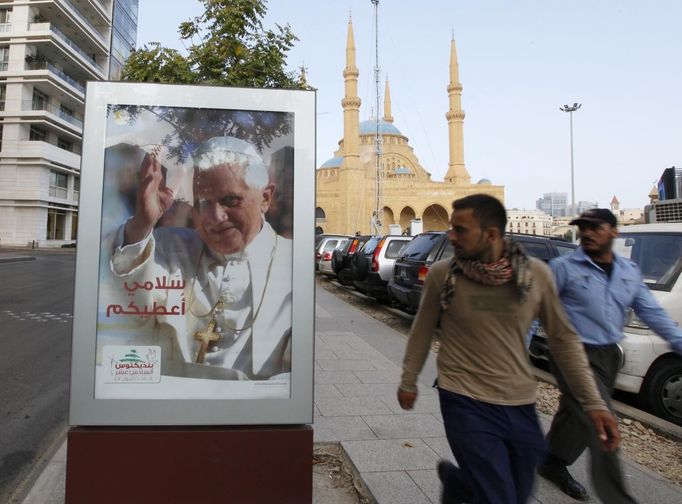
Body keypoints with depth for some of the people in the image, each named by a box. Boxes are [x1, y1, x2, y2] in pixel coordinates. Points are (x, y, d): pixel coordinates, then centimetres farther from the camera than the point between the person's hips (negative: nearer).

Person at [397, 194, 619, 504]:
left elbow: (564, 339, 1)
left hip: (520, 405, 3)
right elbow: (422, 332, 2)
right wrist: (408, 382, 9)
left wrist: (593, 402, -1)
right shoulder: (441, 275, -11)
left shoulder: (537, 274, -8)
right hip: (466, 404, -3)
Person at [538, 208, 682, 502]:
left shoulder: (630, 272, 8)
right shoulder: (563, 268, -11)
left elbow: (652, 313, 11)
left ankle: (553, 465, 39)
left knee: (576, 416, 18)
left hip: (609, 356, 6)